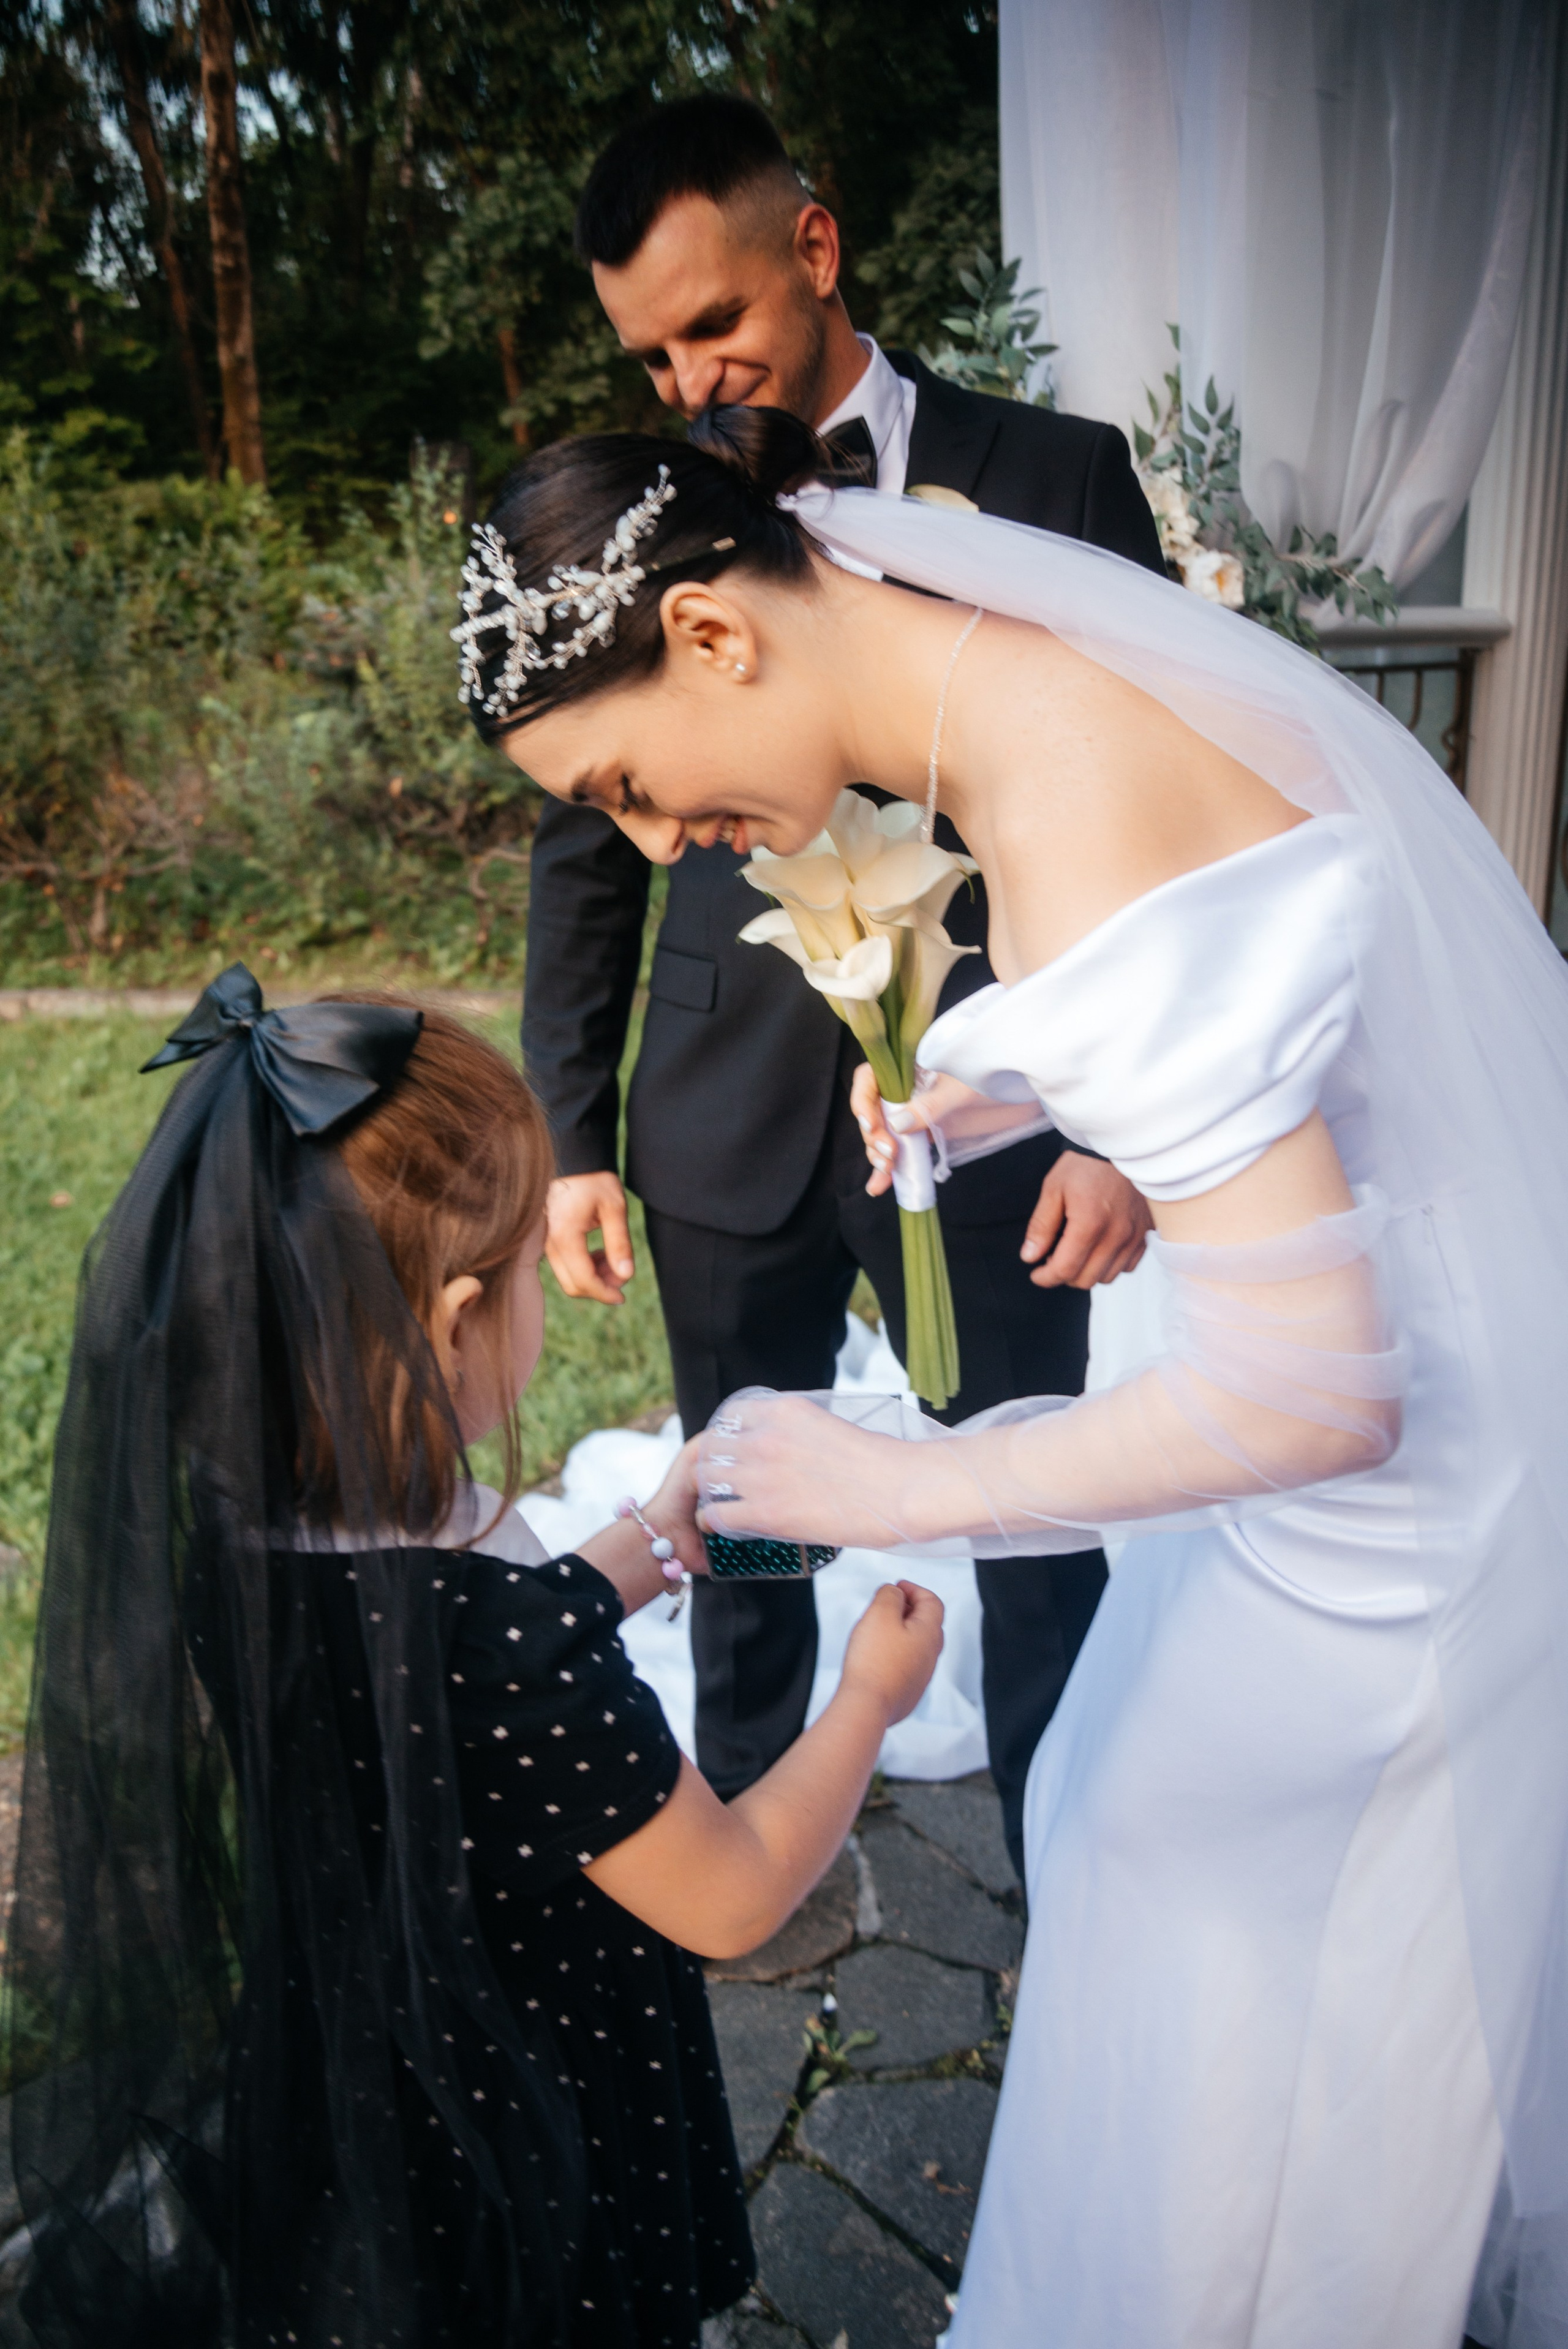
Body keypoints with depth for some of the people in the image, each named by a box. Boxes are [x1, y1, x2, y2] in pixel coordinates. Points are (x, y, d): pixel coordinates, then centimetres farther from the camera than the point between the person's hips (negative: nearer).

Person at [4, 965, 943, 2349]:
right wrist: (871, 1697, -7)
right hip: (524, 2196, -6)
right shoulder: (506, 1646, -39)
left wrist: (650, 1544, 8)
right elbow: (730, 1900, -22)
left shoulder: (219, 1527, -17)